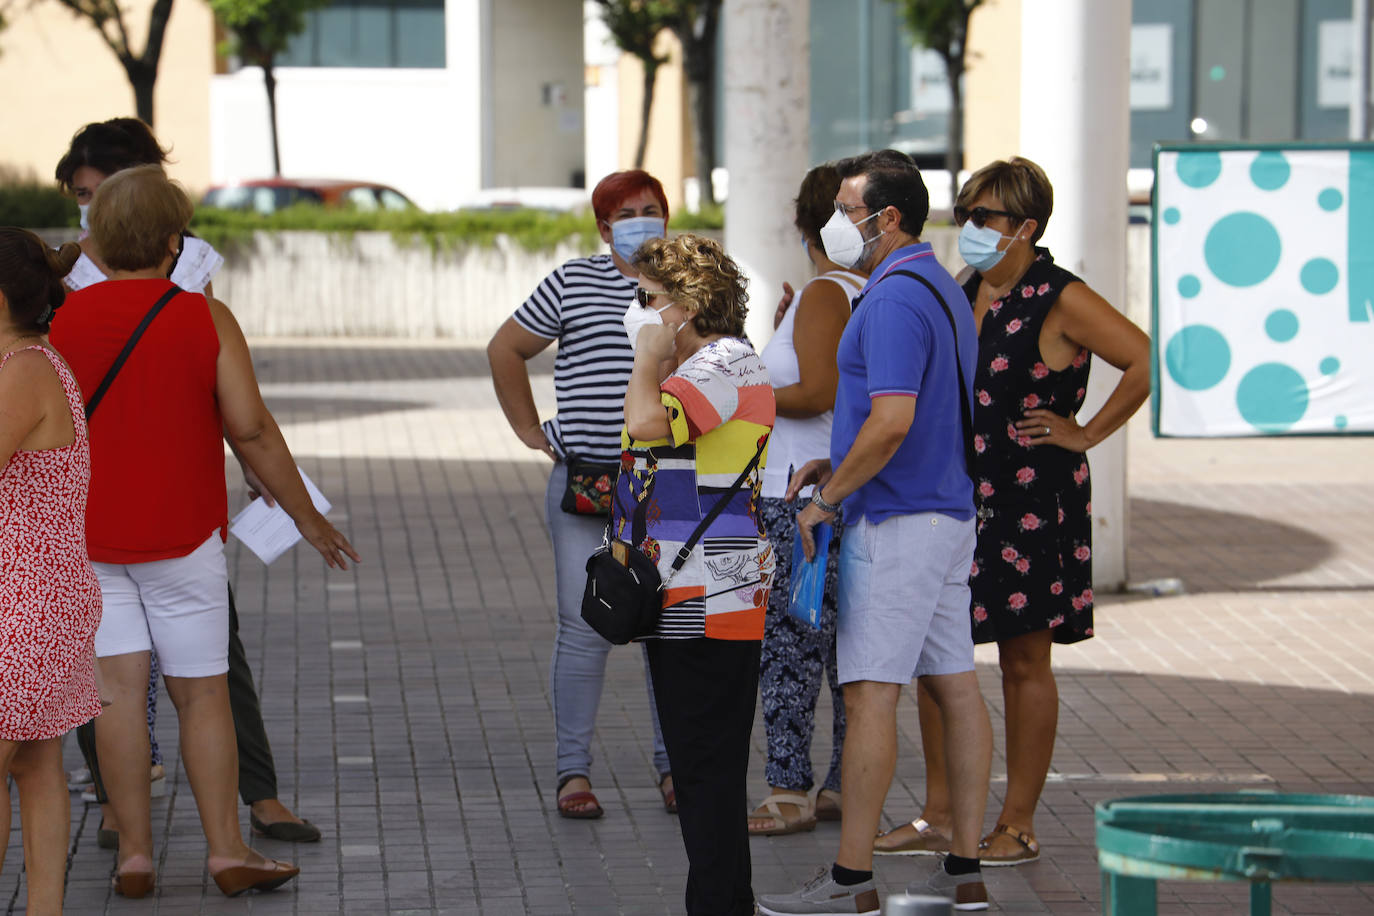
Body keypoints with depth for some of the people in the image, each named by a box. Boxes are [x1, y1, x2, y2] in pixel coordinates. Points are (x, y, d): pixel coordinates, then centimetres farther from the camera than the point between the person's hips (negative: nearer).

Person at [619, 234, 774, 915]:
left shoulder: (727, 363, -13)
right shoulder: (691, 367, 20)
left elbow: (647, 421, -29)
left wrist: (649, 357, -13)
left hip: (712, 599, -11)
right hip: (680, 601, 11)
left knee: (707, 764, -9)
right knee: (694, 762, 13)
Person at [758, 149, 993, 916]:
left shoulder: (897, 297, -17)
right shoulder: (941, 289, 16)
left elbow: (893, 421, -26)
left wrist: (827, 499, -15)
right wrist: (837, 465, 16)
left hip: (896, 522, -10)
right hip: (948, 513, 10)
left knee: (870, 694, -8)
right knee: (955, 686, 8)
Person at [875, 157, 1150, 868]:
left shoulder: (1060, 301, -11)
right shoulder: (962, 294, 11)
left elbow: (1146, 361, -18)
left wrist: (1087, 433, -12)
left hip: (1030, 501, -7)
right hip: (954, 494, 7)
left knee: (1024, 662, 2)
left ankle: (1017, 827, 9)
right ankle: (939, 815, 16)